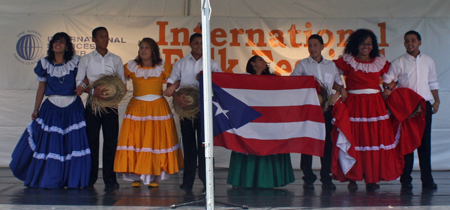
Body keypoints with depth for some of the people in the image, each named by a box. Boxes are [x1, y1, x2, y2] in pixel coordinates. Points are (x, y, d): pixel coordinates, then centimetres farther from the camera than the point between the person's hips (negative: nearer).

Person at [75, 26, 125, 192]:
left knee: (110, 141, -3)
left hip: (111, 105, 1)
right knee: (92, 141, 0)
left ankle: (110, 180, 2)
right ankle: (90, 179, 9)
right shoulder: (86, 59, 8)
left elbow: (122, 82, 14)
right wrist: (92, 91, -14)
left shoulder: (116, 59, 12)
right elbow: (79, 82, 3)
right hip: (92, 104, -1)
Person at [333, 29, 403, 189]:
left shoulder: (380, 62, 12)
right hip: (354, 105, -2)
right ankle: (352, 177, 2)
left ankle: (372, 178, 6)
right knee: (354, 139, -4)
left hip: (375, 105, 3)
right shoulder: (346, 61, 4)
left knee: (376, 139, -1)